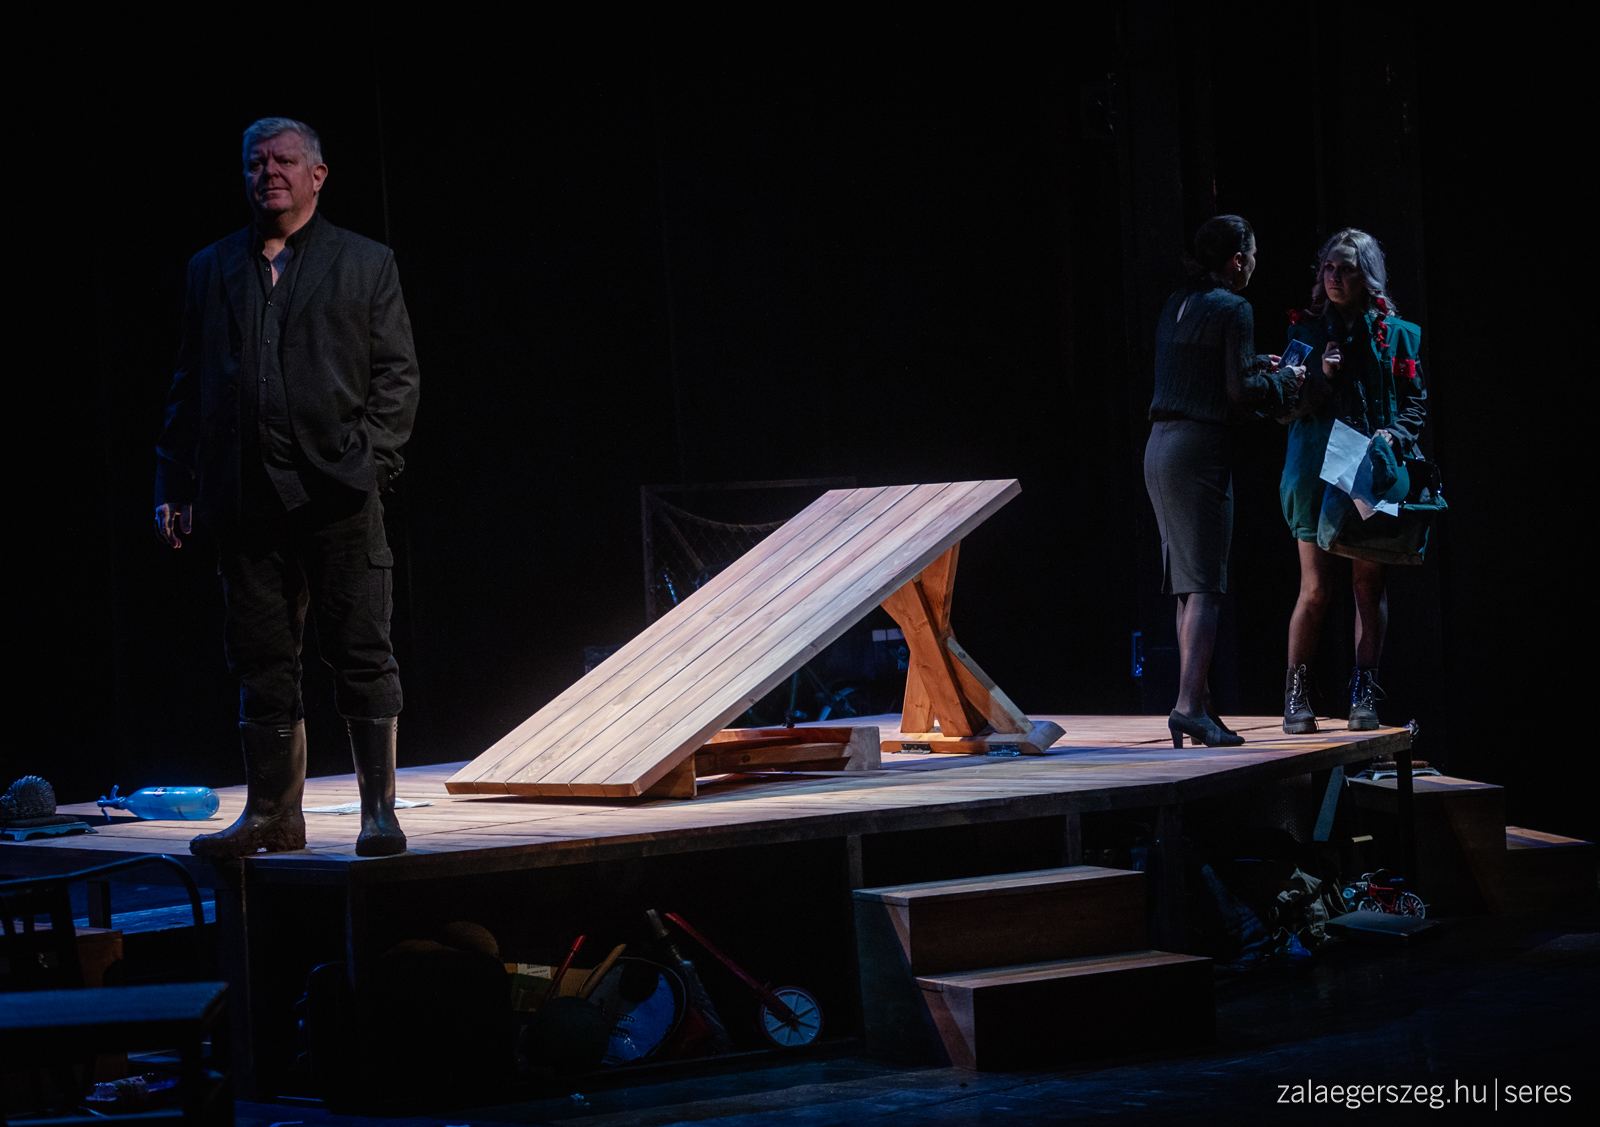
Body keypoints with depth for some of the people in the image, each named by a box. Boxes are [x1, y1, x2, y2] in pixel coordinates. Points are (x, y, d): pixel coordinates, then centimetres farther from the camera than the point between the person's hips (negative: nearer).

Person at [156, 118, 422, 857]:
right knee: (261, 659, 6)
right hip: (246, 492, 3)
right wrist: (173, 484, 8)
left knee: (361, 651, -3)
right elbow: (189, 384, 15)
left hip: (337, 490, -3)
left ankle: (379, 809, 2)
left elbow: (397, 374, 4)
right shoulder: (212, 269, 16)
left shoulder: (365, 264, 8)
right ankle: (273, 815, 13)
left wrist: (370, 457, -10)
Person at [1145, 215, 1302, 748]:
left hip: (1159, 446, 8)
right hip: (1198, 448, -8)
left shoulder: (1177, 304, 14)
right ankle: (1189, 706, -14)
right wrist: (1284, 381, 3)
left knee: (1188, 584, 14)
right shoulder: (1233, 309, -10)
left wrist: (1253, 366, 24)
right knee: (1205, 585, -8)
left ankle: (1197, 701, 18)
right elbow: (1239, 393, -14)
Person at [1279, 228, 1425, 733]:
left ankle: (1364, 694, 4)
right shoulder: (1305, 329, 10)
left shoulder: (1395, 334, 9)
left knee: (1369, 584, -1)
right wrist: (1320, 374, -11)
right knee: (1316, 588, -4)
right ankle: (1297, 695, 5)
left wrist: (1395, 433, -10)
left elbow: (1416, 402, 9)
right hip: (1317, 469, 0)